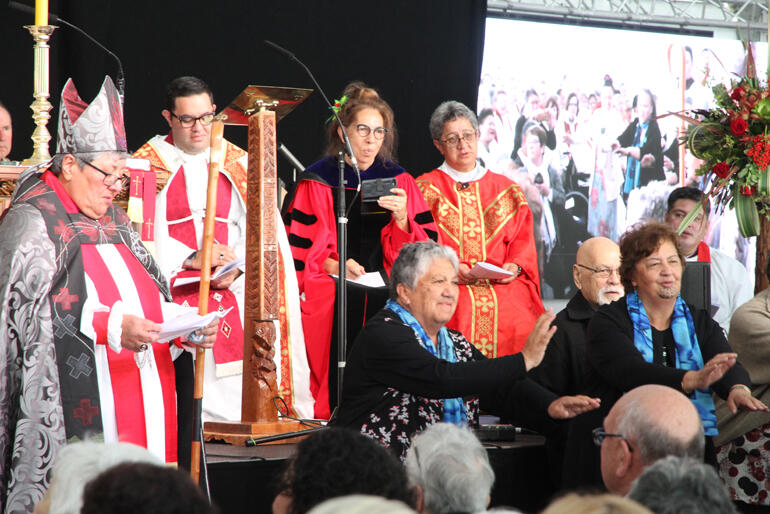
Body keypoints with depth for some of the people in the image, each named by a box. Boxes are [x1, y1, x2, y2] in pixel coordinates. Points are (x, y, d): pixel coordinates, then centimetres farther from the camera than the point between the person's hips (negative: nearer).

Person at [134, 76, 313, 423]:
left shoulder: (239, 164, 15)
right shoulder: (147, 164, 8)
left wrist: (238, 266, -11)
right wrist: (189, 258, -13)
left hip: (231, 291, 2)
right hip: (171, 296, -2)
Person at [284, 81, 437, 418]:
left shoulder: (400, 182, 13)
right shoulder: (318, 183, 4)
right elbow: (298, 251, 0)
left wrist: (402, 218, -11)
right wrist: (333, 265, -16)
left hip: (388, 300, 2)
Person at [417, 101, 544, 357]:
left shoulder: (507, 189, 20)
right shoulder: (424, 189, 13)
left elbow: (523, 241, 17)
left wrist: (514, 266, -4)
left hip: (503, 285, 2)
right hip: (447, 287, -2)